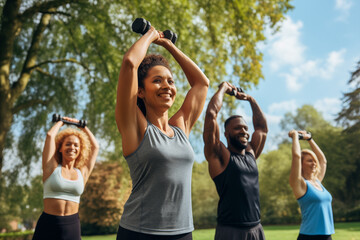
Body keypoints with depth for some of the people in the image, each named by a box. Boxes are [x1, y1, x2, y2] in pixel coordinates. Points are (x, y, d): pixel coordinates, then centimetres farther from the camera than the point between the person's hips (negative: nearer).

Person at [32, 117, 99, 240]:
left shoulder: (82, 173, 9)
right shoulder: (52, 167, 3)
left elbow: (95, 146, 18)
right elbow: (50, 135, 0)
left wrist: (82, 126, 27)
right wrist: (61, 122, 17)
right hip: (48, 225, -2)